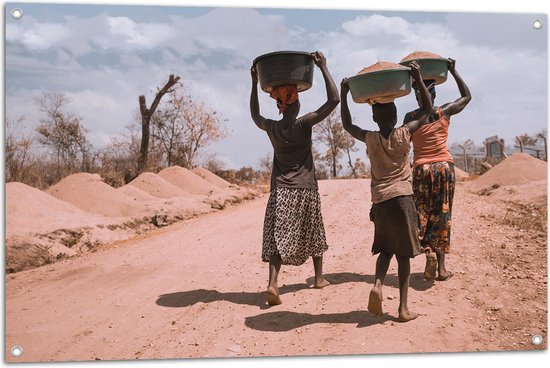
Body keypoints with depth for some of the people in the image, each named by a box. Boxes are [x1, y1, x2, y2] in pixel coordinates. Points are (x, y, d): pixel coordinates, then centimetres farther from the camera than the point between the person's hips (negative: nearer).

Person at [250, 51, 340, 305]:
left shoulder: (271, 128, 1)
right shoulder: (303, 124, -10)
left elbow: (255, 115, 25)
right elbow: (334, 100, -13)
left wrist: (254, 84, 24)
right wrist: (323, 67, -9)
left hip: (280, 190, 2)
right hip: (305, 189, -2)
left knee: (278, 238, -3)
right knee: (313, 235, 16)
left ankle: (272, 283, -20)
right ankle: (319, 278, 30)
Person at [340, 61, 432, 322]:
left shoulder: (370, 139, -1)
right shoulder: (404, 134, -3)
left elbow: (347, 125, 18)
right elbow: (427, 110, 9)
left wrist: (343, 94, 18)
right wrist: (418, 79, 9)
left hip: (379, 201, 2)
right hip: (402, 198, -2)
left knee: (386, 249, 18)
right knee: (403, 253, 5)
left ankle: (378, 284, -9)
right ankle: (403, 308, 6)